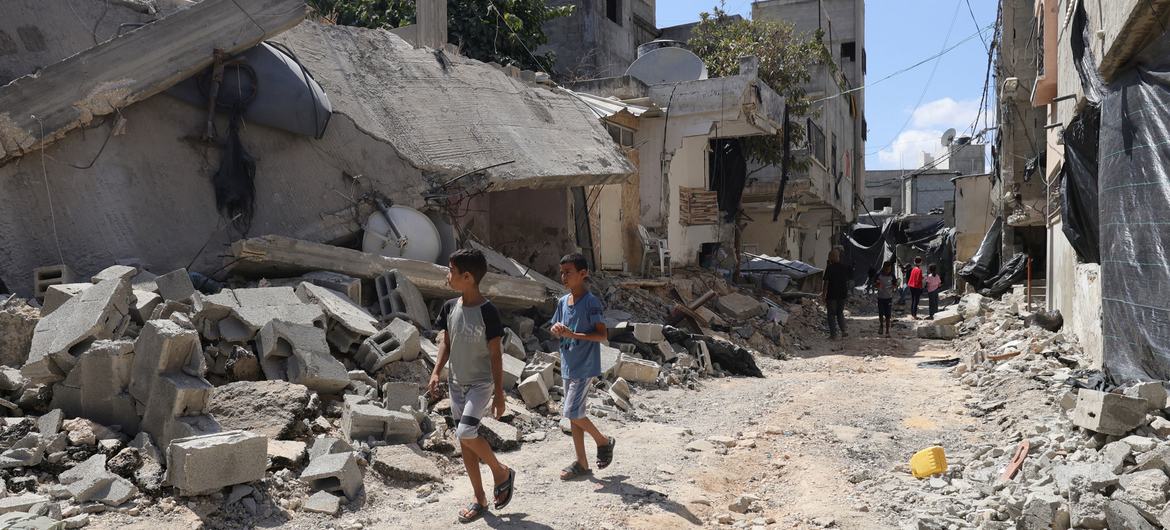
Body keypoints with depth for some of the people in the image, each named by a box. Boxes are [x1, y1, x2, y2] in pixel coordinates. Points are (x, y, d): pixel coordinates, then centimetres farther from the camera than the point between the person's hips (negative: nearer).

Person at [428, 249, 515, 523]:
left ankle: (502, 472, 4)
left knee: (466, 433, -22)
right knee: (464, 441, 8)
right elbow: (446, 342, 11)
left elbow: (496, 354, -13)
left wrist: (499, 393, -12)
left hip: (481, 384, -7)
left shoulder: (487, 311, -17)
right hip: (457, 384, 7)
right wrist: (436, 372, -3)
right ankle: (480, 500, 20)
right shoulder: (450, 307, 1)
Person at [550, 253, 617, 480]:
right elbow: (556, 329, 18)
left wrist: (573, 334, -24)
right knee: (573, 414, 10)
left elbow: (603, 335, -17)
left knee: (572, 412, -11)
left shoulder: (591, 302, -14)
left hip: (585, 367, -8)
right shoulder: (563, 302, 8)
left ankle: (603, 441, 12)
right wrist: (556, 329, -6)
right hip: (568, 366, 8)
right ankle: (581, 463, 18)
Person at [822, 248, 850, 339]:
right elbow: (847, 281, 11)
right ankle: (843, 331, 10)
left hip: (831, 295, -5)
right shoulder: (845, 267, 4)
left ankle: (833, 334, 4)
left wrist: (823, 294, -8)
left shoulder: (830, 267, -14)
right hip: (842, 294, 5)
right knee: (840, 313, 19)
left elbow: (826, 282, -14)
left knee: (831, 314, 4)